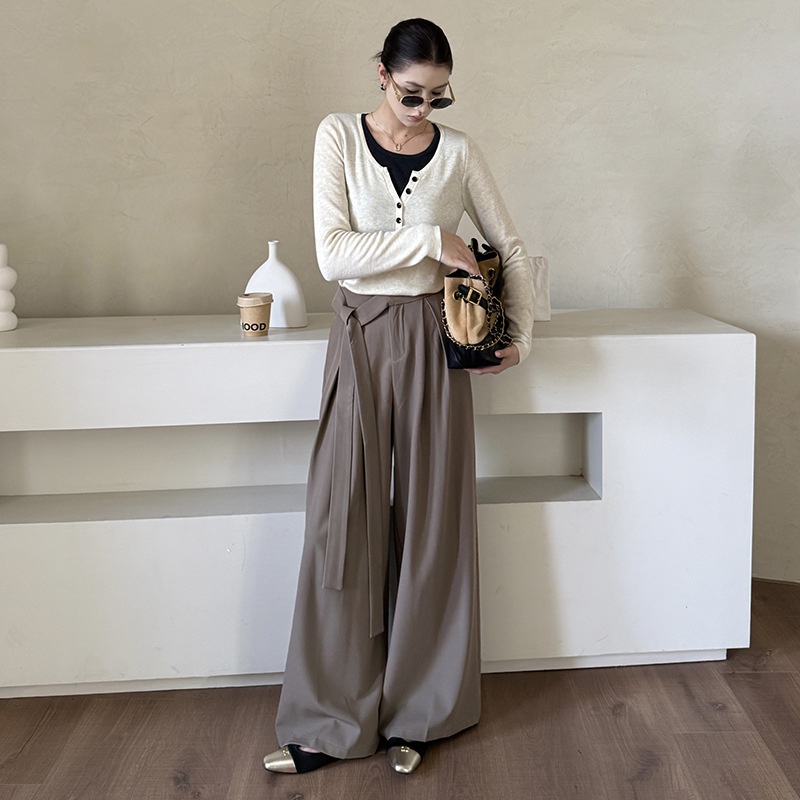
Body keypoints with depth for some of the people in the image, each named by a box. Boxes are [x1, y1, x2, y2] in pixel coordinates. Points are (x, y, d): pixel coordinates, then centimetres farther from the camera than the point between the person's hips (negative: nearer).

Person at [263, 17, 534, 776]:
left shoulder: (458, 152, 3)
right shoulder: (339, 136, -1)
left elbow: (510, 247, 11)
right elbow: (333, 253, -12)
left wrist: (519, 334, 1)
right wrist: (431, 240, -16)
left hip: (434, 342, 1)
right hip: (360, 337, -1)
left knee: (429, 518, 4)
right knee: (345, 521, -1)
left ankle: (415, 712, 18)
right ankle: (330, 719, 11)